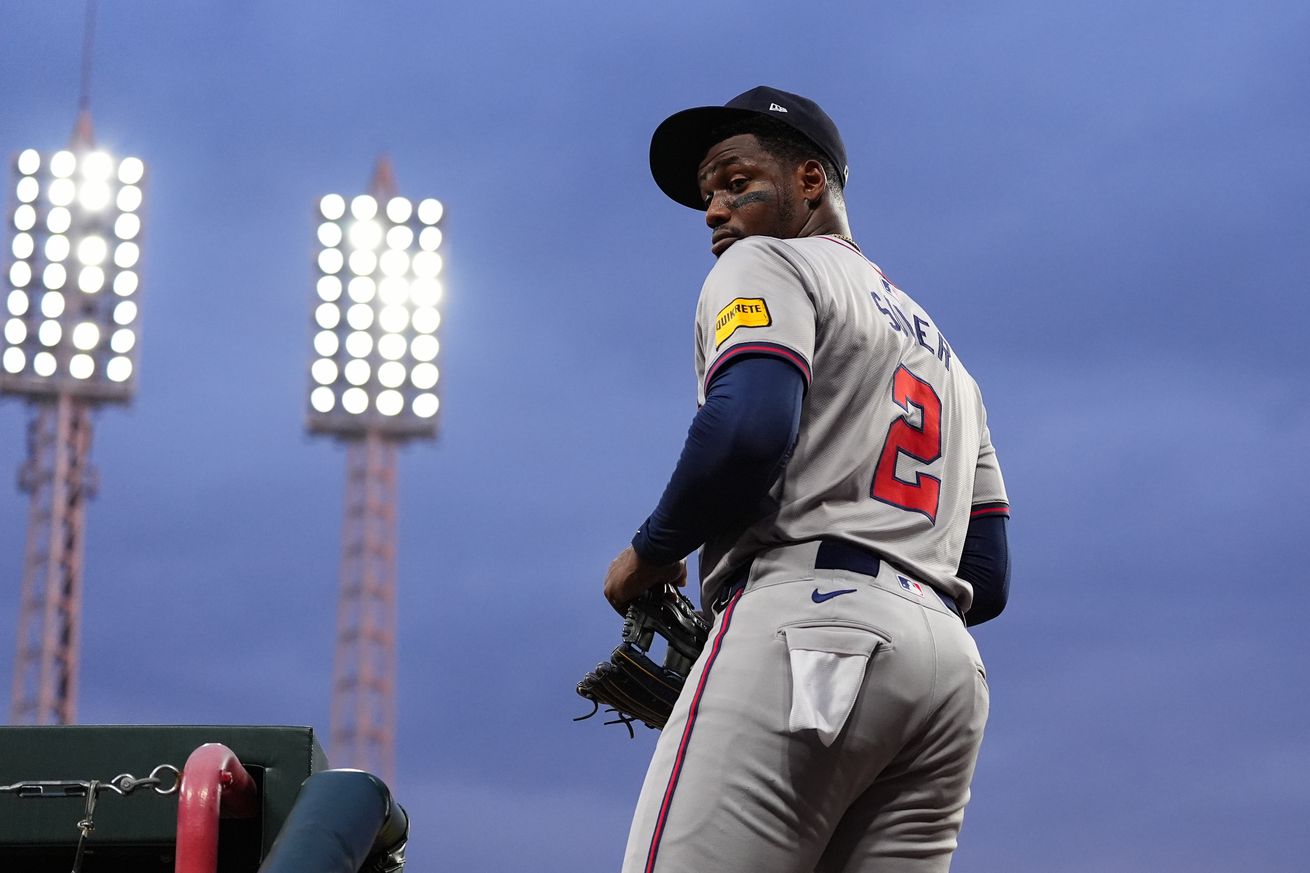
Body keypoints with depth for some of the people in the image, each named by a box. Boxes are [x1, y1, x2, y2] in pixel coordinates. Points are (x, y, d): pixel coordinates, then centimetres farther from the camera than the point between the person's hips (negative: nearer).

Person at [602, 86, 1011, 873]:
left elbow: (749, 430, -13)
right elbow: (989, 580, 26)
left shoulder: (766, 265, 9)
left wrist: (649, 554, 0)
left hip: (805, 630, -8)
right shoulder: (942, 356, 33)